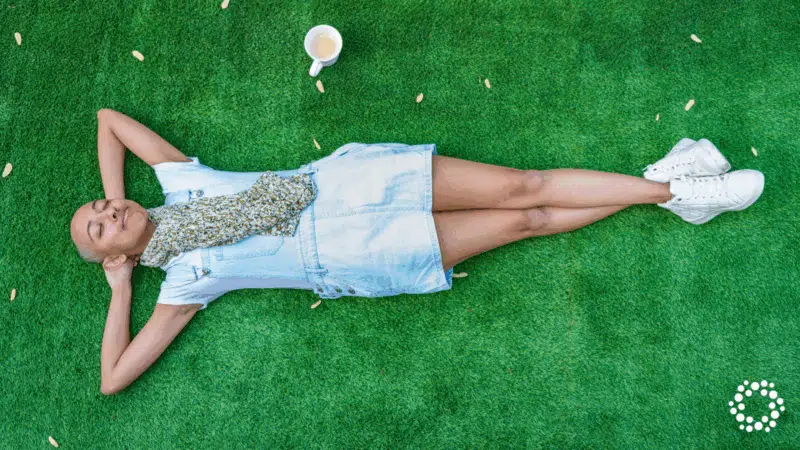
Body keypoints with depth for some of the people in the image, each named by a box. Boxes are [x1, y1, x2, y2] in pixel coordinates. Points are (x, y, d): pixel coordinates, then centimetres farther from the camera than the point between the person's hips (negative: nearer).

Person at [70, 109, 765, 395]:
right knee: (522, 220, -9)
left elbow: (109, 116, 19)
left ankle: (667, 185, 3)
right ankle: (671, 193, 1)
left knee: (521, 188, -9)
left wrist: (116, 194, 13)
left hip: (343, 182, 4)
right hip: (352, 256, -3)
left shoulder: (179, 184, 11)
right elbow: (113, 379, 0)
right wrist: (120, 292, 3)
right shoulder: (185, 282, 1)